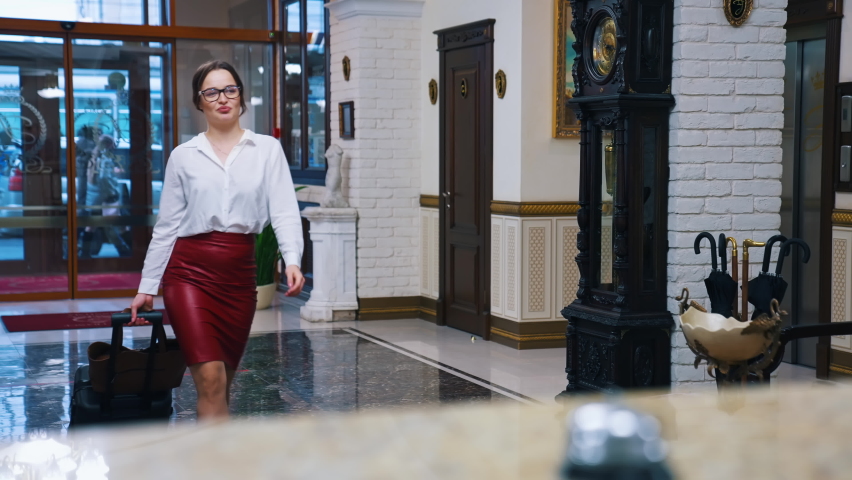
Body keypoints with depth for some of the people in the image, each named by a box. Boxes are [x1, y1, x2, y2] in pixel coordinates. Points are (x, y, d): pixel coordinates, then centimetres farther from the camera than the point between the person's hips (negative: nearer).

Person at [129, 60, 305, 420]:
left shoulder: (267, 150, 6)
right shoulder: (183, 156, 6)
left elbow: (284, 211, -4)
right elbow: (166, 226, 9)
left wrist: (292, 261, -21)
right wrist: (147, 287, 9)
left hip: (239, 275, 2)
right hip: (190, 271, -2)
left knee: (222, 384, 11)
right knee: (211, 380, -14)